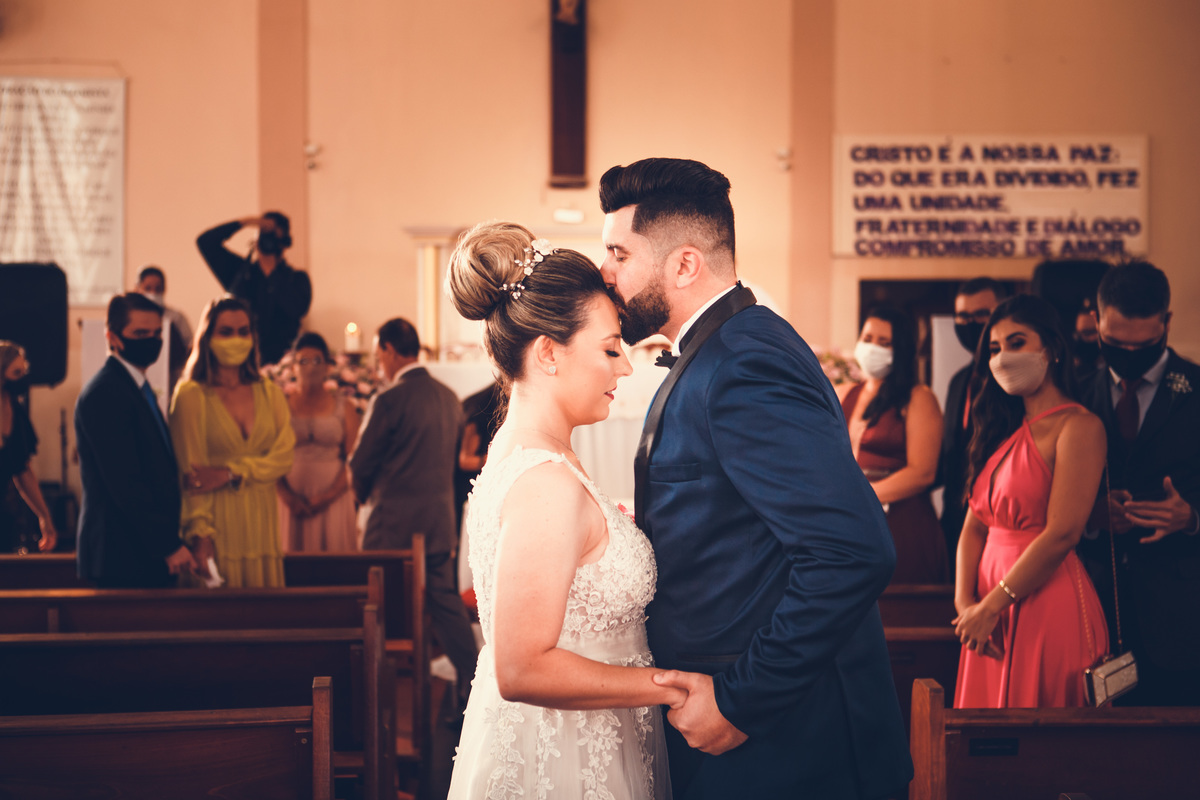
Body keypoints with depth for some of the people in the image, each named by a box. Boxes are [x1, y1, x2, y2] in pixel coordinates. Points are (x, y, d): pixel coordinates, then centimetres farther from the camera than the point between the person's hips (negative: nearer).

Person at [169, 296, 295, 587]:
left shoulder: (271, 394, 14)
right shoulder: (191, 396, -1)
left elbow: (283, 457, 3)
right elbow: (192, 472, -6)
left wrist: (230, 474, -12)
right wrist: (199, 528, -16)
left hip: (262, 523, 4)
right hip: (218, 523, -4)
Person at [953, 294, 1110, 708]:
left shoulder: (1079, 426, -9)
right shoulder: (1005, 428, 16)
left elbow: (1062, 534, -17)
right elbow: (975, 523, 11)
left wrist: (991, 606, -12)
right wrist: (965, 601, -4)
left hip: (1048, 607, -7)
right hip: (991, 615, 8)